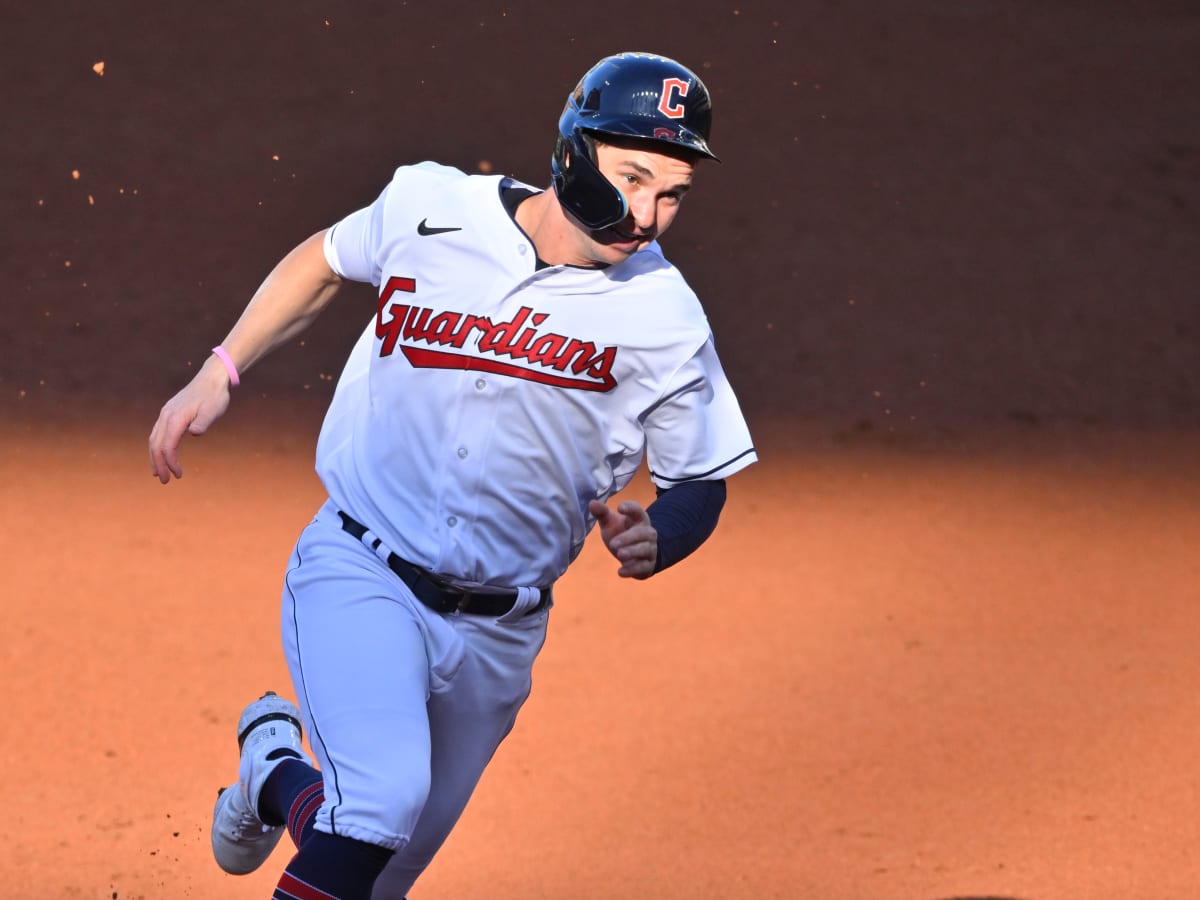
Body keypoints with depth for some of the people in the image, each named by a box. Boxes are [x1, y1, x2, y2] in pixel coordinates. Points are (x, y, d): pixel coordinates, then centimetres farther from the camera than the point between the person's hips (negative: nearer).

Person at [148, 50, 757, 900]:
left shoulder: (665, 319, -9)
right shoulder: (432, 208, -9)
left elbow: (700, 485, 3)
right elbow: (328, 261, 13)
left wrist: (651, 540, -18)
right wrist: (219, 374, 8)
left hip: (496, 632, 2)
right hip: (358, 576, -2)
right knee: (385, 789, -30)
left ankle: (277, 778, 43)